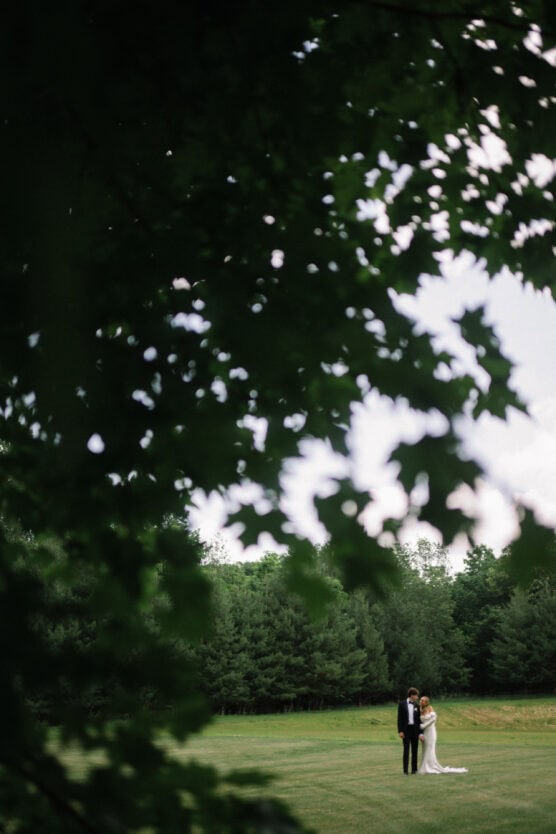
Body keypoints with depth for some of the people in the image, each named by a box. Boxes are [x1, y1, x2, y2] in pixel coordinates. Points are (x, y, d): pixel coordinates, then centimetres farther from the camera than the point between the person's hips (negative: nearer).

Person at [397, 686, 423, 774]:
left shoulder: (416, 705, 7)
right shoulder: (402, 704, -2)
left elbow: (418, 719, 7)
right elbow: (400, 718, -3)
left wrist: (420, 732, 1)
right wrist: (400, 731, -10)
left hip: (415, 729, 3)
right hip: (406, 729, -3)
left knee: (415, 750, 6)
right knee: (406, 750, -3)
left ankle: (414, 769, 14)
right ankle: (405, 770, 0)